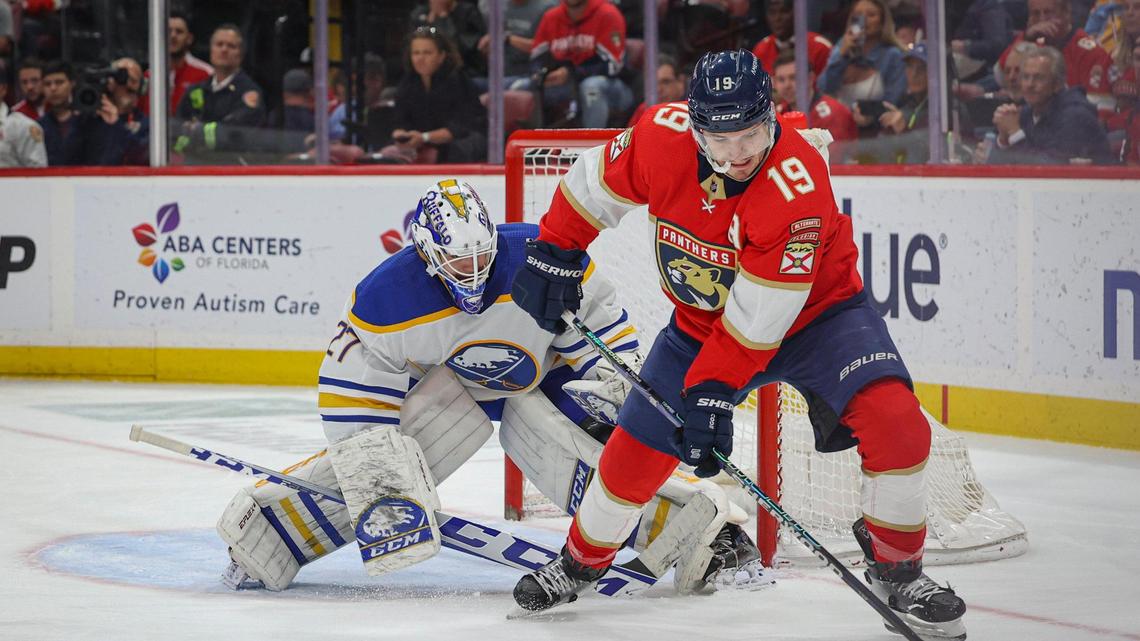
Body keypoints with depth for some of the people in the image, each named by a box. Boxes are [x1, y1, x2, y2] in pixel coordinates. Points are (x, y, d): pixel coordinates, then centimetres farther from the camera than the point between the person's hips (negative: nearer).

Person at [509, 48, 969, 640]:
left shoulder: (799, 185, -35)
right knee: (635, 452, 3)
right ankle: (580, 562, 33)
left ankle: (896, 571, -5)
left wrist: (713, 393, -30)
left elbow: (756, 320, -32)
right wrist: (553, 254, 3)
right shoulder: (662, 139, -24)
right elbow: (595, 182, -1)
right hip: (701, 320, 4)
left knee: (894, 422, -25)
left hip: (815, 310, -3)